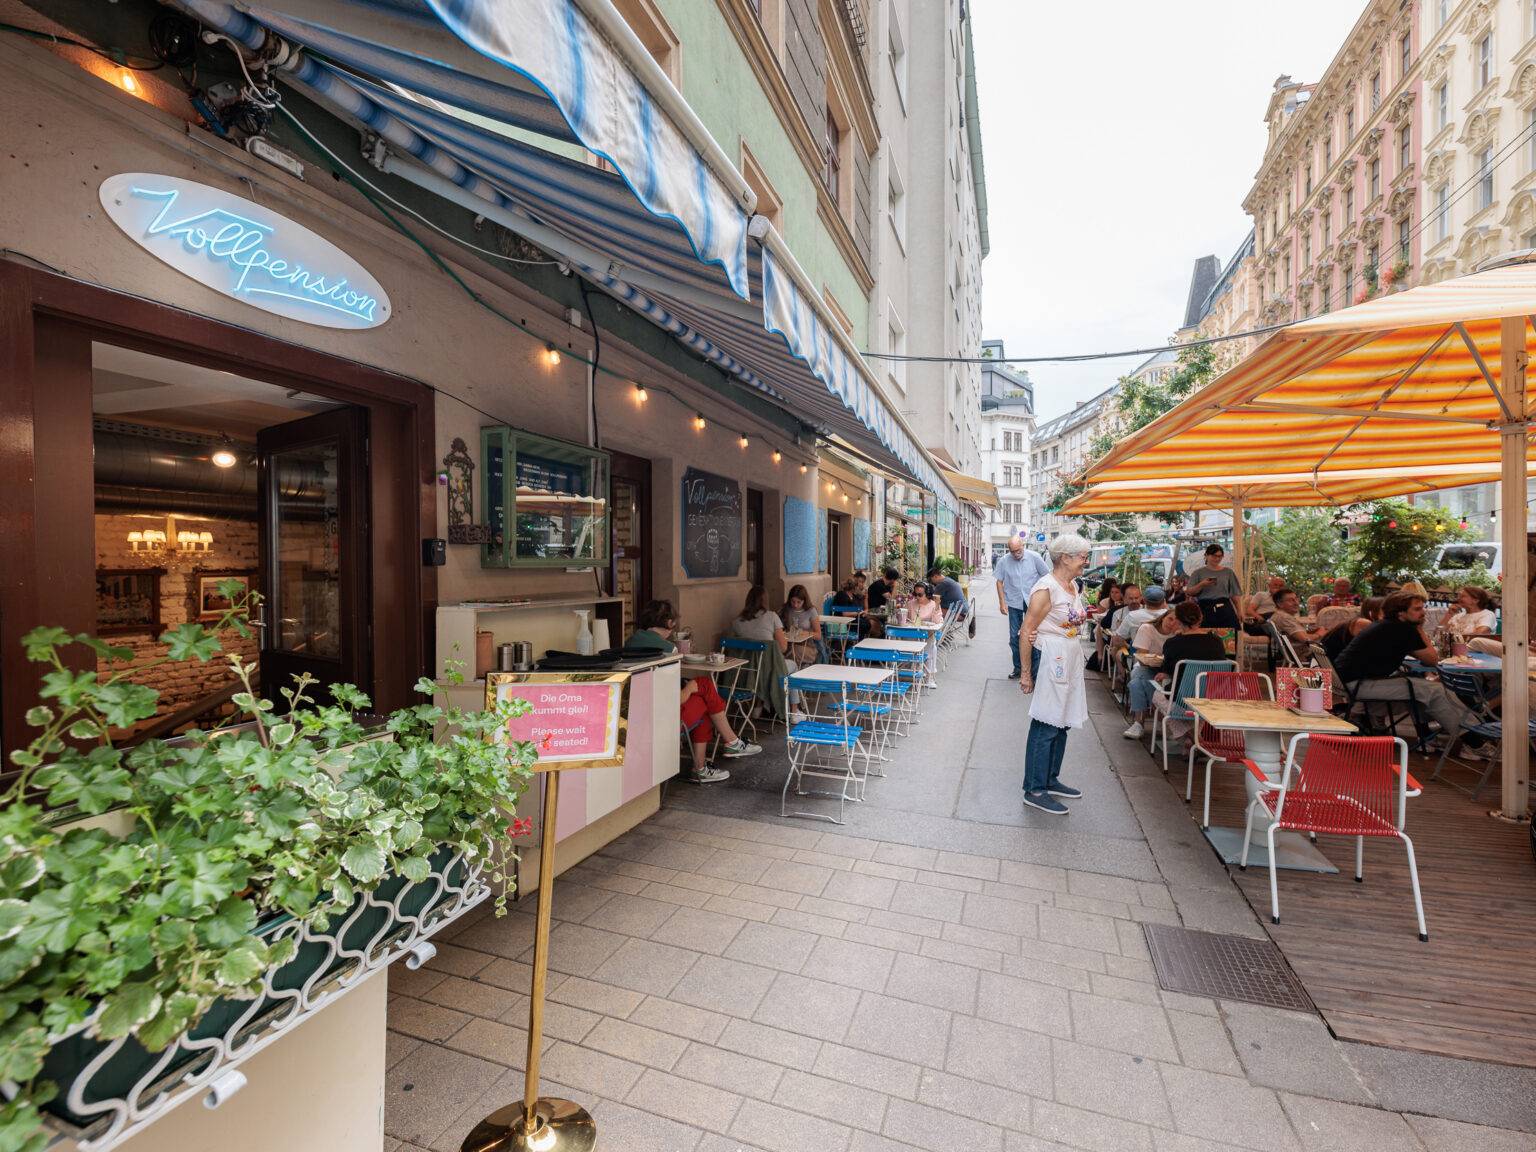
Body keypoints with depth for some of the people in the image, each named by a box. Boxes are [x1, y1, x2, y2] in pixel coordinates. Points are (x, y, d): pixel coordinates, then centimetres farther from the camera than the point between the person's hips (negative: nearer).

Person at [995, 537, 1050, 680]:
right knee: (1014, 637, 10)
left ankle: (1035, 670, 15)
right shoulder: (1003, 561, -6)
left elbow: (1047, 576, 1)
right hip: (1014, 604, 2)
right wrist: (1002, 603, -2)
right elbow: (1000, 582, 3)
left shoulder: (1035, 557, -9)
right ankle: (1017, 668, 24)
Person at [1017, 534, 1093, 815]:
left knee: (1062, 722, 16)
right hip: (1051, 659, -9)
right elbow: (1027, 631, -18)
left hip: (1070, 659, 9)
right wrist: (1026, 673, -17)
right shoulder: (1046, 588, -17)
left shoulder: (1073, 586, 11)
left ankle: (1051, 779, 30)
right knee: (1045, 726, -4)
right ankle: (1034, 790, 5)